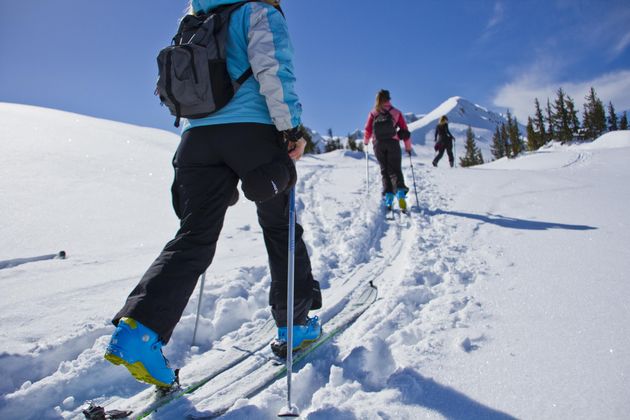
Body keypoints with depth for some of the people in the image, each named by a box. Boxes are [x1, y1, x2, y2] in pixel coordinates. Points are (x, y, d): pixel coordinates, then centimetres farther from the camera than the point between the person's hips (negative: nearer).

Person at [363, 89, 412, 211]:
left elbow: (368, 130, 5)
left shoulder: (373, 113, 5)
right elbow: (405, 130, 3)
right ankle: (400, 192, -22)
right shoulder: (396, 112, 5)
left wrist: (366, 142, 24)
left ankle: (388, 196, -4)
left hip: (378, 145, 1)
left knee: (385, 171, 9)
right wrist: (408, 146, 11)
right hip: (393, 144, -1)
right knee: (395, 170, 2)